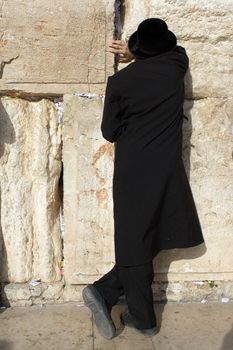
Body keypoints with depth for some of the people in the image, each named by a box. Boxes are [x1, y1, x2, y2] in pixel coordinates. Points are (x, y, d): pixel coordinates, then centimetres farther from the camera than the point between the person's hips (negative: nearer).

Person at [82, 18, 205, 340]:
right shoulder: (175, 67, 3)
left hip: (131, 171, 0)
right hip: (166, 168, 1)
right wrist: (135, 55, 28)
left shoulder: (119, 81, -2)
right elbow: (177, 50, 29)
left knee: (135, 241, 7)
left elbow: (110, 132, 2)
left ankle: (143, 318, 12)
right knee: (144, 241, 10)